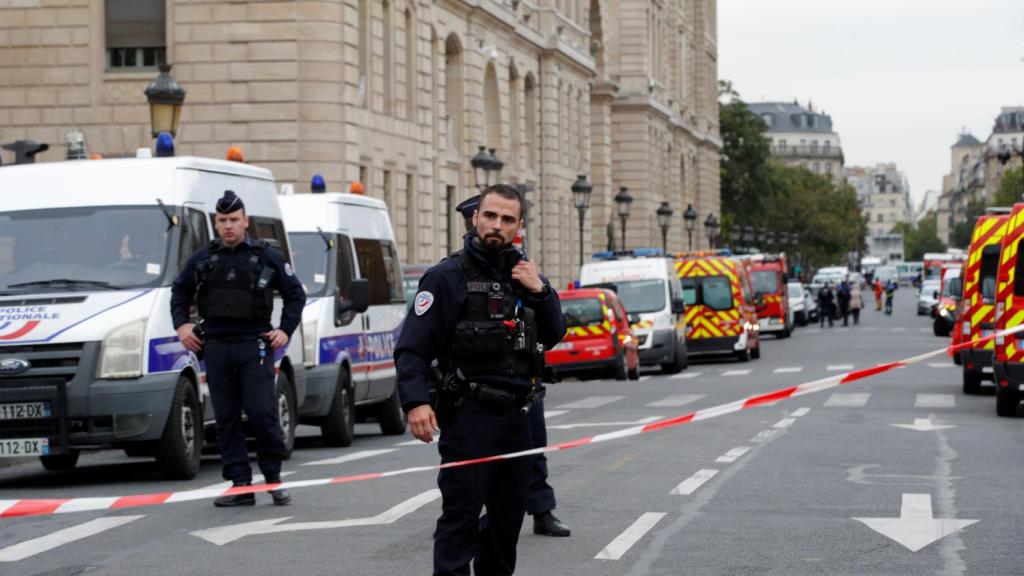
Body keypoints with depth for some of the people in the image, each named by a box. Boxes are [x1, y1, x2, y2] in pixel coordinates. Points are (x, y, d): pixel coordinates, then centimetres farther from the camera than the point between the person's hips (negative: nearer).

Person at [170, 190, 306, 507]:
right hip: (216, 347, 3)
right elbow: (180, 291, 23)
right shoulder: (203, 258, 10)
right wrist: (181, 324, 10)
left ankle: (273, 477, 5)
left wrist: (286, 330, -1)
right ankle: (241, 486, 7)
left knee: (262, 413, -10)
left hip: (254, 346, -3)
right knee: (226, 419, 2)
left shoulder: (267, 256, 3)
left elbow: (296, 294, 9)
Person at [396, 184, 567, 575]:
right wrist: (415, 402, -26)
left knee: (508, 517, 14)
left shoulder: (523, 274, 14)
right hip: (469, 416, -7)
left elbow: (553, 337, 14)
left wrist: (541, 291, -2)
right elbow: (412, 347, -12)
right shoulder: (449, 276, -6)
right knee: (460, 519, -8)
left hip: (517, 415, 7)